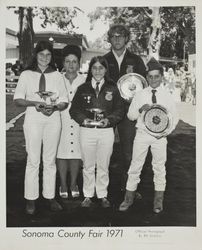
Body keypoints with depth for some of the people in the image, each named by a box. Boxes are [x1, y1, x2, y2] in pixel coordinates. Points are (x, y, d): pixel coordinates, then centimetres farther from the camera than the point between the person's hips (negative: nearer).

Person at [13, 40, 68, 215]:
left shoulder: (57, 76, 9)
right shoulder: (26, 75, 6)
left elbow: (64, 102, 7)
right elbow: (18, 99, 2)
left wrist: (54, 107, -14)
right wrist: (34, 103, -16)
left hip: (53, 120, 2)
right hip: (33, 120, -2)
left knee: (50, 160, 8)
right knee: (33, 160, 0)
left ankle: (50, 196, 17)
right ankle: (31, 199, 9)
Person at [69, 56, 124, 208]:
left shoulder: (112, 89, 5)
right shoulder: (83, 89, 6)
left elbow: (119, 110, 5)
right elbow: (74, 109, 7)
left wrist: (109, 120, -12)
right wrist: (83, 119, -11)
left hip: (106, 131, 0)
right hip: (87, 131, 1)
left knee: (103, 166, 8)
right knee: (88, 166, 8)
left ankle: (102, 195, 23)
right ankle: (88, 196, 21)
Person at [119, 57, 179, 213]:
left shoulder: (167, 96, 1)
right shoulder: (140, 95, 2)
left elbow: (174, 117, 6)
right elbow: (130, 116, 2)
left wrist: (166, 132, -8)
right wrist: (141, 109, -16)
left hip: (160, 136, 0)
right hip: (142, 134, 0)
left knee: (159, 167, 8)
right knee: (135, 166, 4)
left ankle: (158, 200, 21)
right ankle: (129, 198, 16)